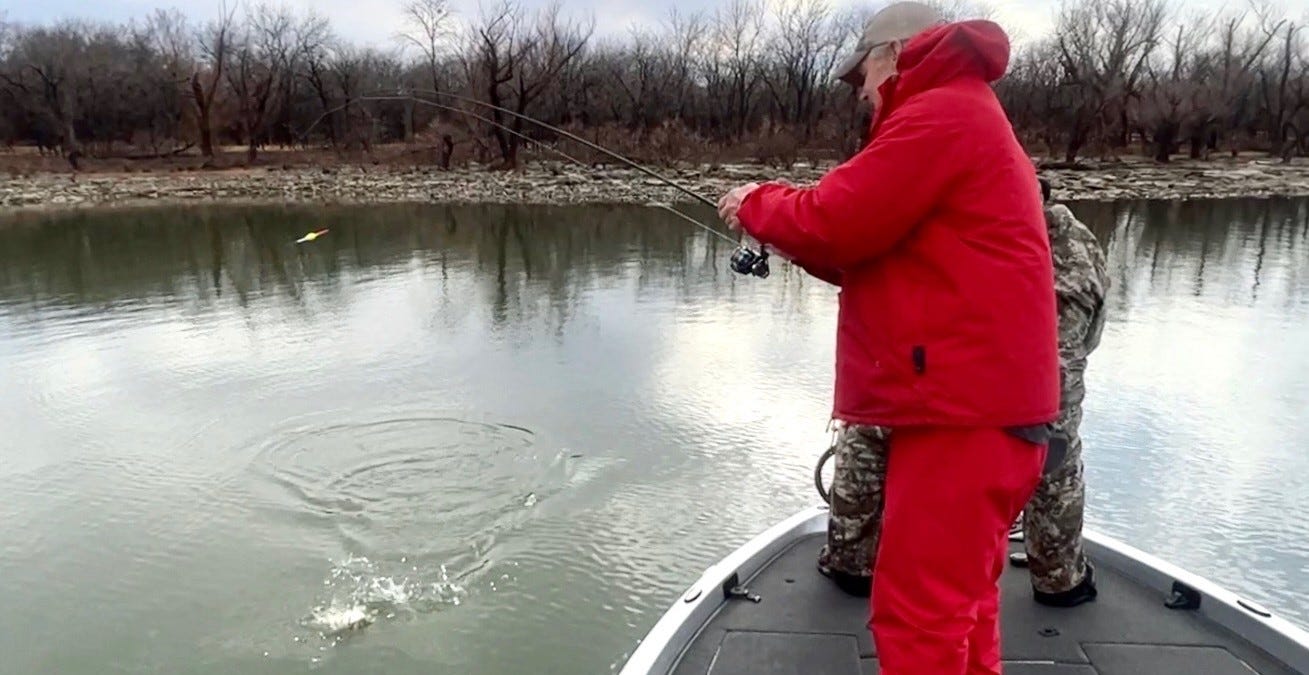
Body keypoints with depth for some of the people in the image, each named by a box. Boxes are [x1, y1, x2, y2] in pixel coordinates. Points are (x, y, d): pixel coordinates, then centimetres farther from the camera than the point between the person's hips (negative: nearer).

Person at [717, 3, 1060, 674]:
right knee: (959, 602, 19)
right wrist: (782, 222, 16)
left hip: (962, 408, -11)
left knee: (917, 614, -3)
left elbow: (834, 221, -15)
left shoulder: (940, 115, -9)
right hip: (980, 403, 11)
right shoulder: (969, 117, 24)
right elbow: (874, 253, 22)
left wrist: (757, 203, 3)